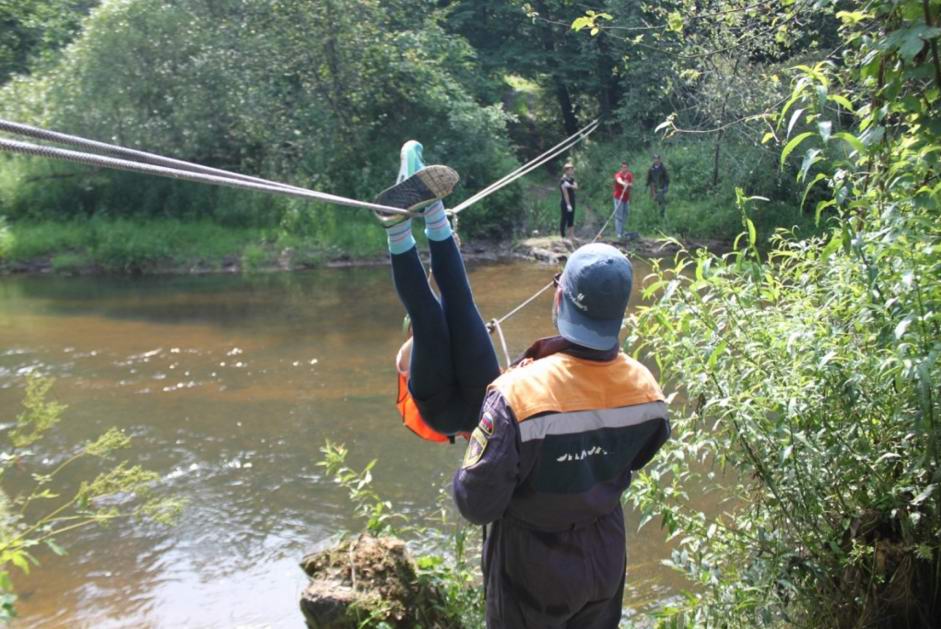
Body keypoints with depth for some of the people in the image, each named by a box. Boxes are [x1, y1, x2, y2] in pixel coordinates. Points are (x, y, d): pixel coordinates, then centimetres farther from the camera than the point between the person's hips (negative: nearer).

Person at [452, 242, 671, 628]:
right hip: (606, 562, 4)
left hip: (534, 571, -4)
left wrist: (475, 450, -7)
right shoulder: (645, 389, -17)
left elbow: (477, 506, -25)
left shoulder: (519, 395, -34)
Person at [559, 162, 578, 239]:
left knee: (571, 221, 9)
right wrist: (568, 204, -21)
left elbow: (576, 187, -6)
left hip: (572, 203, 8)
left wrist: (570, 185, -25)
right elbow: (565, 193, -17)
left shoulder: (572, 179, 12)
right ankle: (562, 237, -1)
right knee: (564, 220, -4)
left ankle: (570, 237, 12)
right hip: (565, 204, -8)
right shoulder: (563, 180, -12)